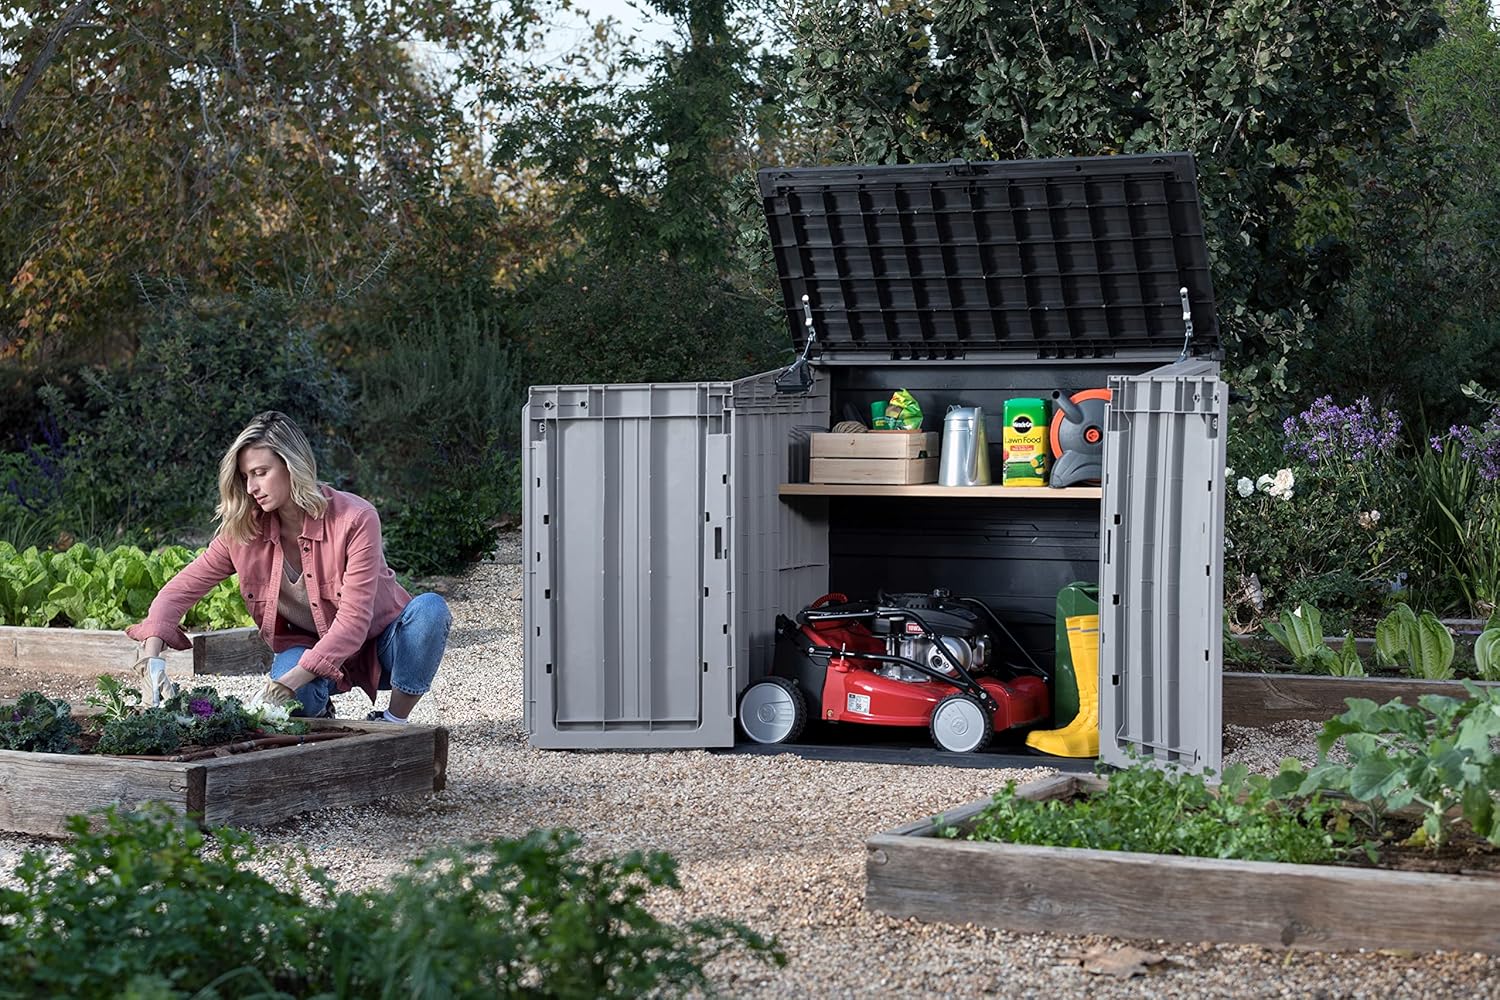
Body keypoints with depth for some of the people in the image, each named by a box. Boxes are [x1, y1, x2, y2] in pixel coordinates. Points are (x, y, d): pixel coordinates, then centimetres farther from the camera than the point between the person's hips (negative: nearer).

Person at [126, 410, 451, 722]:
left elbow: (354, 619, -30)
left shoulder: (355, 519, -25)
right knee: (291, 699, -35)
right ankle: (320, 717, 3)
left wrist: (291, 680, -40)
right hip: (307, 646, 2)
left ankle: (393, 723, -16)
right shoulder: (243, 530, -11)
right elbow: (181, 588, -9)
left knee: (430, 609, -34)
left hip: (379, 644, -1)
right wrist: (152, 651, -29)